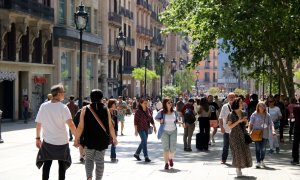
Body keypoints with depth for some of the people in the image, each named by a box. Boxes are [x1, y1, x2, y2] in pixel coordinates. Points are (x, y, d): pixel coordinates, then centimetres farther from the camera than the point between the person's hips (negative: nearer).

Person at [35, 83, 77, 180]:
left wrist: (38, 138, 13)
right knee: (62, 164, 12)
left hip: (47, 141, 3)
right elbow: (70, 124, -23)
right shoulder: (63, 107, -13)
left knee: (47, 163, 10)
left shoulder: (43, 106, -1)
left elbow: (38, 123, 3)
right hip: (61, 141, -3)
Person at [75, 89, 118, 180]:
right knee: (100, 161, 9)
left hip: (89, 139, -1)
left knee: (89, 159, 13)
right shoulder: (105, 109, -1)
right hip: (102, 139, 1)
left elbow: (81, 126, -8)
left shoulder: (85, 109, -5)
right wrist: (114, 138, 12)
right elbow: (110, 126, -1)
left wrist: (76, 139, 1)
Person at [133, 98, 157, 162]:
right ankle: (146, 157, -10)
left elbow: (151, 119, 12)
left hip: (146, 128, 7)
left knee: (143, 142, 14)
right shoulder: (138, 111, -12)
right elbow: (135, 121, -11)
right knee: (144, 141, -12)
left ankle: (136, 154, 30)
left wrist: (154, 127, 8)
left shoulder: (149, 111, 4)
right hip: (140, 128, -7)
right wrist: (136, 130, -15)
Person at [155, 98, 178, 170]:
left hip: (173, 131, 2)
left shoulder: (174, 112, 1)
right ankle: (166, 163, 8)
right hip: (165, 131, -2)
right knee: (166, 148, -3)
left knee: (173, 148, -1)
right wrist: (160, 121, -12)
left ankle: (170, 158, 30)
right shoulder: (161, 112, -8)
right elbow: (156, 118, 7)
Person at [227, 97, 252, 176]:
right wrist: (239, 121, -19)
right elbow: (229, 126, -12)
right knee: (237, 152, -7)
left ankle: (240, 168, 17)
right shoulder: (231, 114, -8)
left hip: (243, 135, 5)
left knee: (245, 151, 2)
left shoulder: (244, 113, 7)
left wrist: (246, 121, -5)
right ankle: (238, 169, 7)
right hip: (235, 135, -5)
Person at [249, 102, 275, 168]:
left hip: (265, 134, 2)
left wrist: (273, 131, -16)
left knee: (263, 148, 3)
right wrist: (250, 131, -11)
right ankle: (258, 162, 3)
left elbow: (271, 124, 0)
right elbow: (251, 124, 1)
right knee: (257, 148, -4)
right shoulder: (254, 115, 1)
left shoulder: (267, 115, 5)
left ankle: (262, 160, 26)